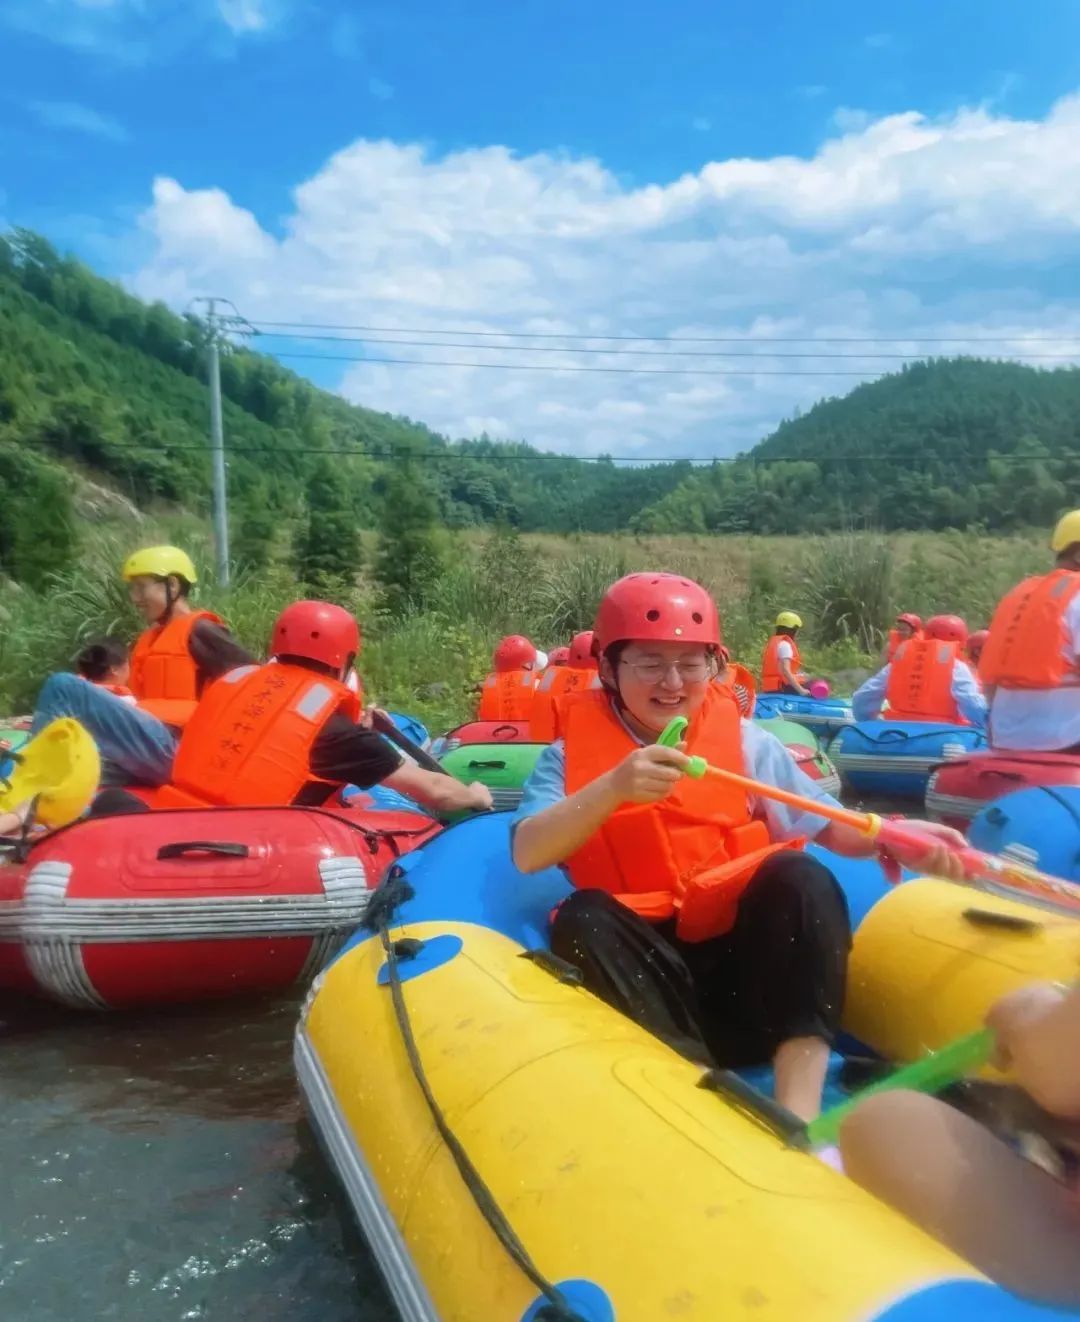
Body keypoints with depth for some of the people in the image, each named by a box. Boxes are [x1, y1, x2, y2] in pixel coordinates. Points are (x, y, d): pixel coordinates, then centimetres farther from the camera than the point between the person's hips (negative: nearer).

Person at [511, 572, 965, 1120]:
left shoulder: (745, 741, 7)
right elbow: (527, 854, -16)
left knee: (799, 878, -24)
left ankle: (798, 1114, -29)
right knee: (582, 919, -29)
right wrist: (612, 789, -32)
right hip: (646, 971, -1)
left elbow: (830, 826, 4)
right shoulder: (573, 751, 0)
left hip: (744, 959, 2)